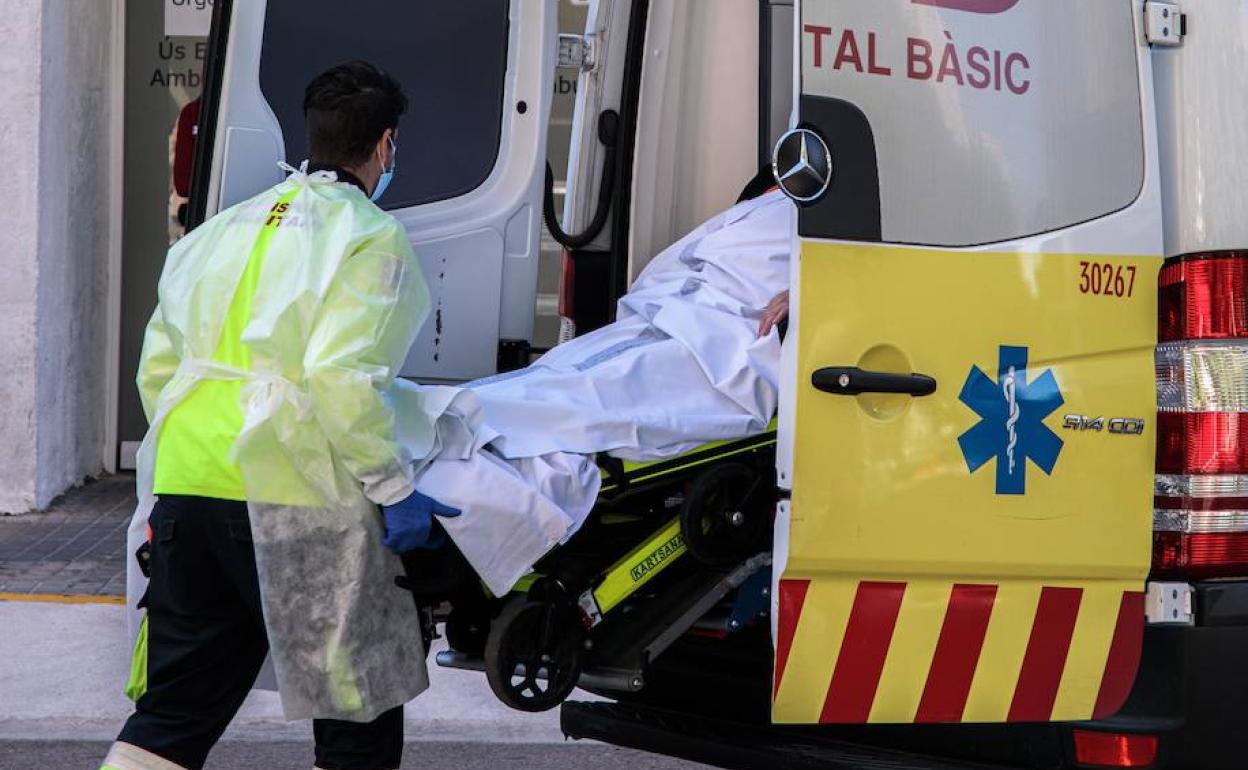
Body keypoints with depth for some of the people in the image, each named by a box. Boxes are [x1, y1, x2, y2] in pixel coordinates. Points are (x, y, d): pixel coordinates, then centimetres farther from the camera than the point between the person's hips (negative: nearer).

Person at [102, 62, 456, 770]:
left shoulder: (222, 230, 17)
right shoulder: (372, 237, -5)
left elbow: (158, 367, 18)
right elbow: (342, 376, -17)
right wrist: (395, 487, -11)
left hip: (183, 486, 7)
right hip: (295, 498, -6)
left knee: (172, 711, 12)